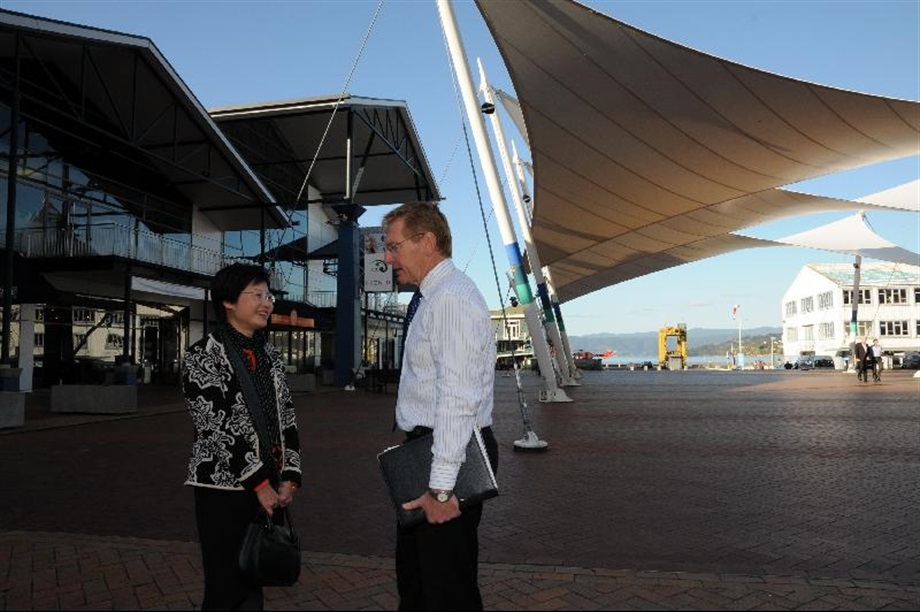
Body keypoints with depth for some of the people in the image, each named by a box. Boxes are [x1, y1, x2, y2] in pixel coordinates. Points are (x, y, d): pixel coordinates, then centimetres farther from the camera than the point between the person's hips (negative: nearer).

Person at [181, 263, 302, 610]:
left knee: (255, 583, 14)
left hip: (269, 488, 6)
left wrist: (289, 477, -2)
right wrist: (258, 482, -16)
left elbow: (287, 420, 9)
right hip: (224, 488, -5)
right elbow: (216, 428, -15)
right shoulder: (202, 356, -8)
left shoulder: (271, 356, 10)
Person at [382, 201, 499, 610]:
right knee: (413, 576, 23)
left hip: (450, 454, -10)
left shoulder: (451, 299, -18)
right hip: (426, 448, 10)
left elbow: (457, 398, -25)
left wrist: (442, 487, -25)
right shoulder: (432, 297, 14)